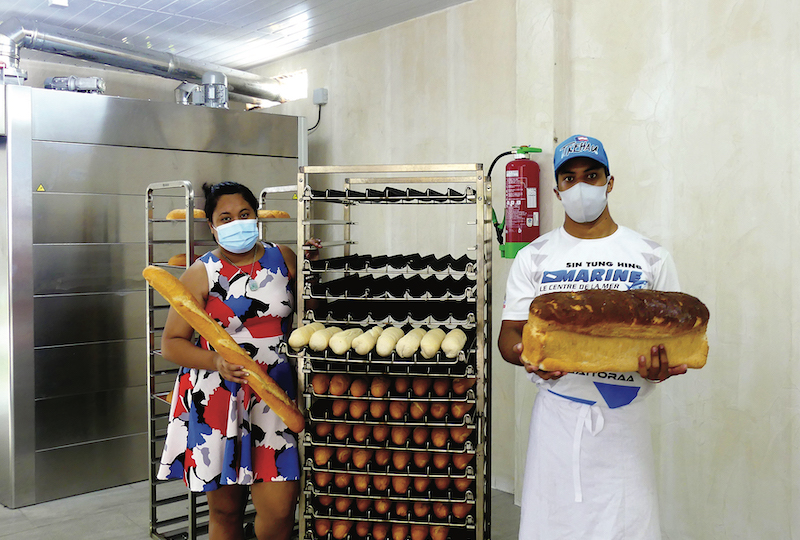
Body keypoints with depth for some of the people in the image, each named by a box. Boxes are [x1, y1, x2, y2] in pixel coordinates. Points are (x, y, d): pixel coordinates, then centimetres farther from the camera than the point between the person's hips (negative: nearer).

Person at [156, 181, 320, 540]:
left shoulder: (282, 258, 6)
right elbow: (171, 344, -4)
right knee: (226, 510, 10)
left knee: (279, 510, -4)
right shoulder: (201, 275, -3)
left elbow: (300, 313, 22)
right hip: (216, 399, -1)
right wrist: (217, 362, -21)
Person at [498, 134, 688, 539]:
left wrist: (662, 364, -16)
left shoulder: (651, 257, 6)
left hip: (624, 416, 0)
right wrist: (525, 353, -20)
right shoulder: (533, 258, 6)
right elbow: (508, 332, 4)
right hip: (557, 412, 0)